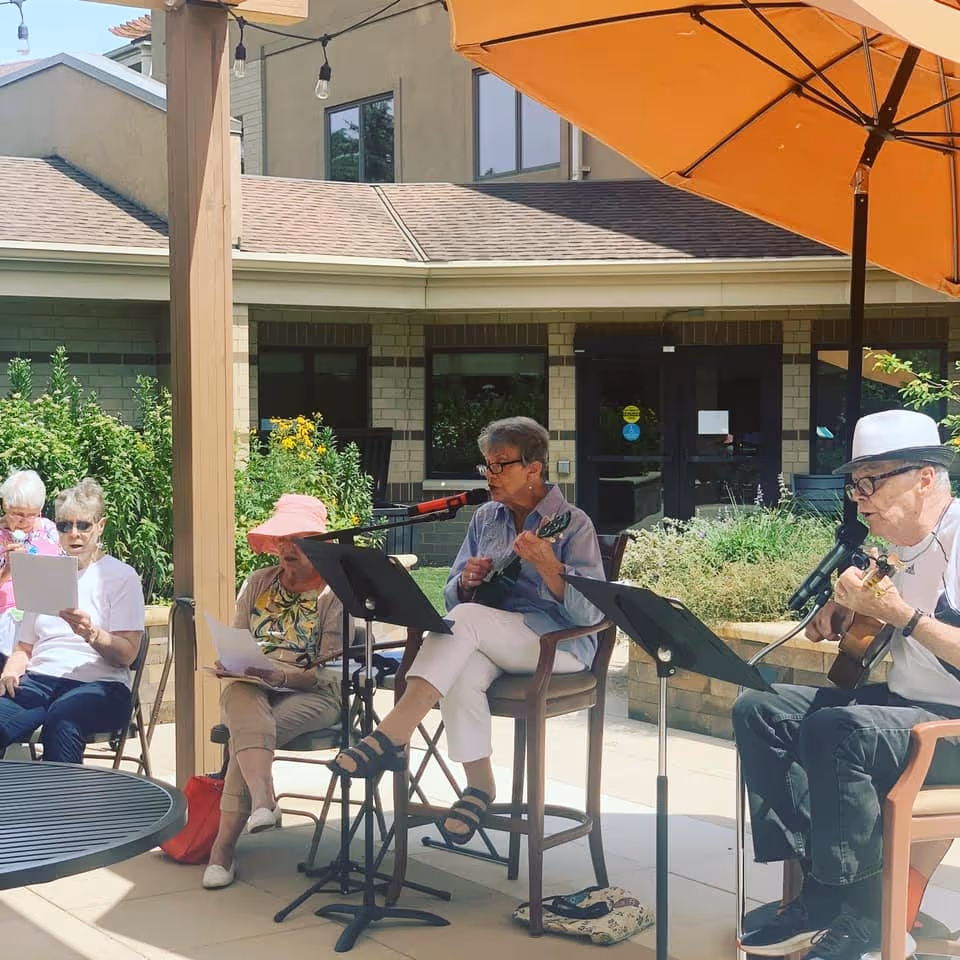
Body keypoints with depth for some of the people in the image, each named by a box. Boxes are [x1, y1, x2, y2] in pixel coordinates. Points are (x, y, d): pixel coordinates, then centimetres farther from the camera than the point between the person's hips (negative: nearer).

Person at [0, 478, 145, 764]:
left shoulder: (121, 576, 8)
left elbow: (127, 654, -3)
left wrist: (90, 633, -23)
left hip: (98, 684, -4)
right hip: (39, 679, 4)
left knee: (61, 720, -40)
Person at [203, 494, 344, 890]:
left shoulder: (334, 593, 0)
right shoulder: (257, 583, 16)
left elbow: (327, 671, -6)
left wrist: (278, 675, -21)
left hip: (309, 694, -3)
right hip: (251, 687, 3)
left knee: (247, 733, -32)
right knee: (248, 717, -35)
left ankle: (224, 844, -32)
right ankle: (262, 802, -55)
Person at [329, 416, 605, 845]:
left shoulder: (572, 523, -3)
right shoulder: (485, 519, 15)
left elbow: (591, 612, -14)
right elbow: (452, 597, 18)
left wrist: (546, 564, -27)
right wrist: (467, 582, -5)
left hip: (560, 644, -5)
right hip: (490, 643, 5)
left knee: (465, 619, -32)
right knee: (461, 673, -32)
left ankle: (393, 734, -37)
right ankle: (478, 785, -20)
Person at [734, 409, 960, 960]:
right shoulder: (901, 547, 11)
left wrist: (901, 615, -29)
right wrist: (845, 612, 10)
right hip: (902, 702, 10)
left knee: (835, 731, -33)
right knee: (759, 711, 0)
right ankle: (818, 880, -5)